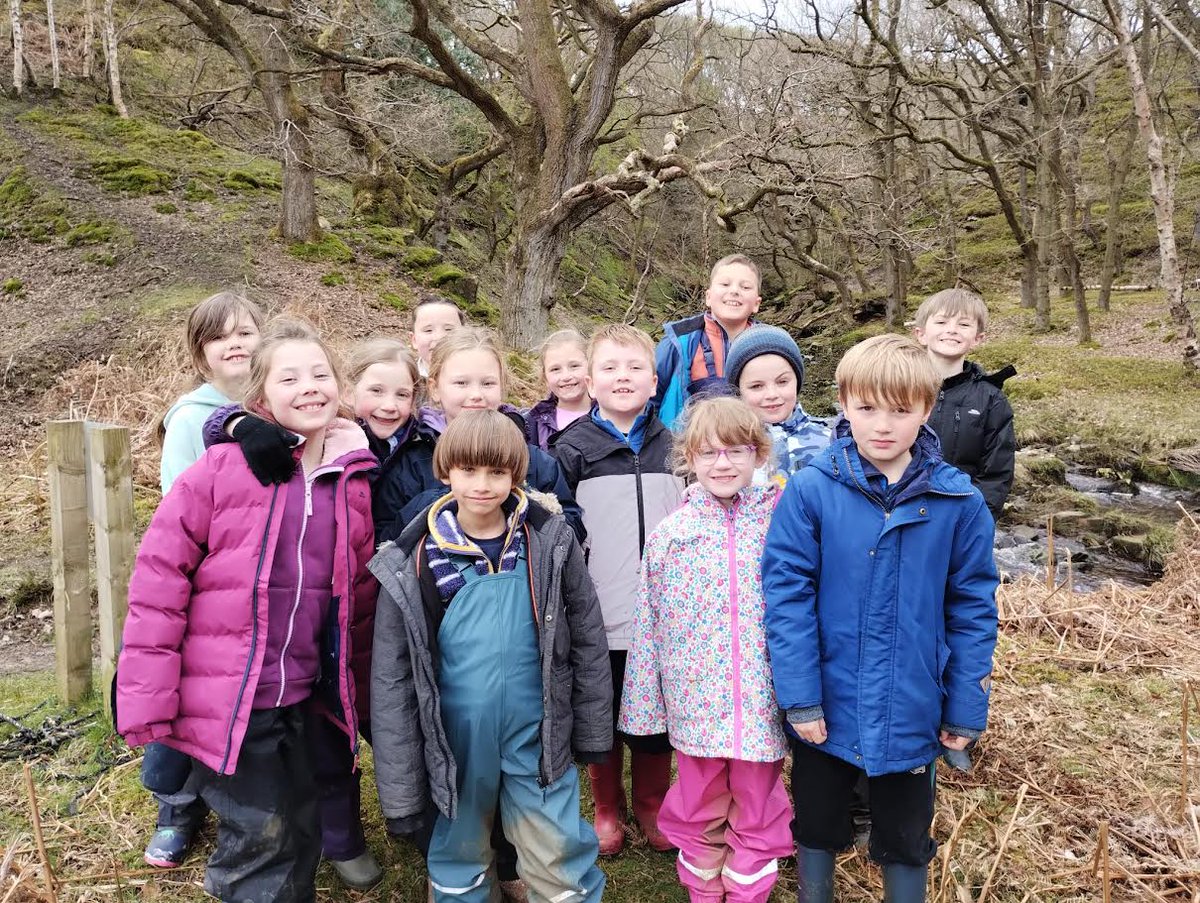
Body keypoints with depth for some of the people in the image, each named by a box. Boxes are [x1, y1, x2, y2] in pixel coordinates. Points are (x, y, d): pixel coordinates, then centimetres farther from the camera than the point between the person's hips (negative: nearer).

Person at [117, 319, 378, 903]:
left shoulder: (353, 481, 1)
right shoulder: (222, 469, -12)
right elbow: (159, 579, -11)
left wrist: (350, 679, 12)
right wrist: (146, 698, -12)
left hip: (307, 697, 5)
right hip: (227, 698, -4)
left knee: (300, 837, 20)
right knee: (258, 838, 5)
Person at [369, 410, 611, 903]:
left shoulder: (550, 543, -8)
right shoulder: (412, 563, -9)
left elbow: (587, 640, 1)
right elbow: (392, 679, -5)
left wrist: (592, 728, 6)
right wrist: (401, 790, -3)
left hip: (538, 737, 0)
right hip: (456, 743, 1)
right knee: (458, 863, 21)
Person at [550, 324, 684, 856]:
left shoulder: (673, 447, 5)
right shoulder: (573, 448, -3)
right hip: (599, 613, -1)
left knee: (656, 717, 12)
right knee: (603, 716, 12)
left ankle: (652, 806, 34)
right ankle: (608, 810, 33)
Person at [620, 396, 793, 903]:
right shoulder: (669, 533, -3)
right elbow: (648, 624, 0)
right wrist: (645, 704, 2)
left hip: (761, 699, 0)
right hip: (695, 699, 1)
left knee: (758, 809, 15)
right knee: (700, 808, 17)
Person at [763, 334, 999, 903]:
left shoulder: (957, 501, -9)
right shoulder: (810, 490, -14)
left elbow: (972, 607, -3)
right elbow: (786, 593, -13)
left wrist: (966, 707, -1)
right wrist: (799, 696, -15)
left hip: (913, 712, 1)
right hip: (828, 706, 0)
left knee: (906, 840, 20)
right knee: (817, 828, 21)